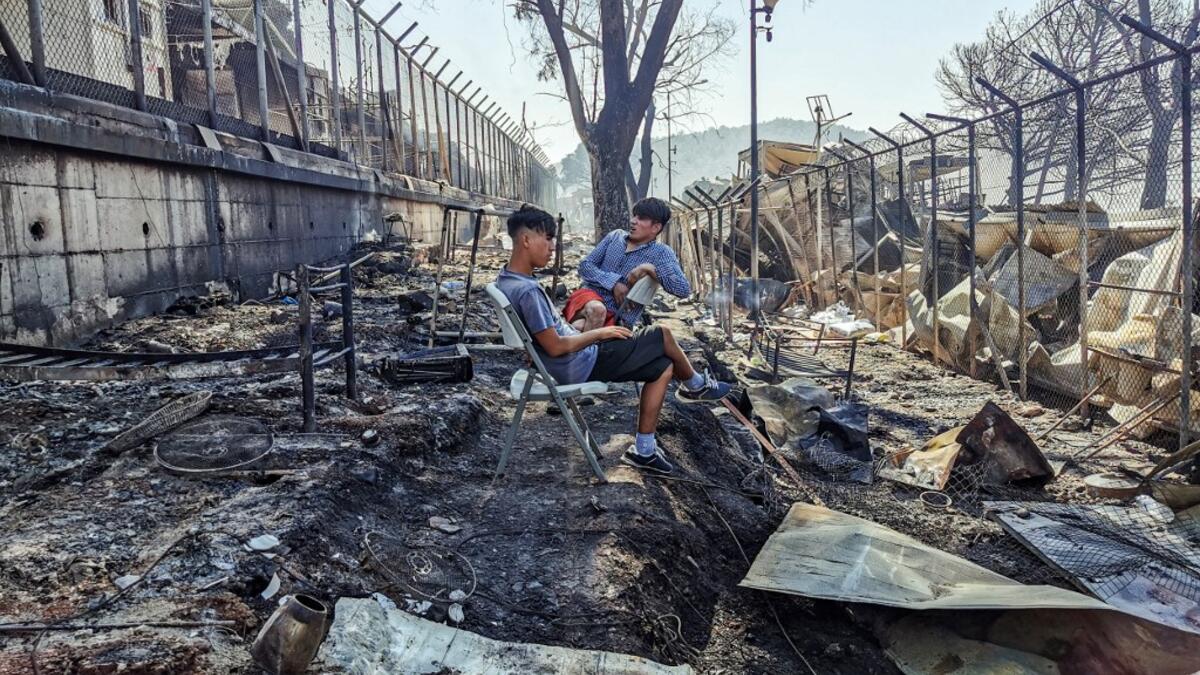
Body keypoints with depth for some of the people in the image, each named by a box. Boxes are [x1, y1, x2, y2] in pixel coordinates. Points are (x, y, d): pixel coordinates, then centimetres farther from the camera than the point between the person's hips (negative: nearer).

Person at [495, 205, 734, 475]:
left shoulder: (507, 279, 5)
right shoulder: (527, 291, -27)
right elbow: (555, 346, -26)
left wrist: (590, 330, 9)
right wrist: (600, 334, -12)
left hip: (572, 363, 10)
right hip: (581, 365, -10)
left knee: (662, 367, 10)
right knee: (663, 336, -2)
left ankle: (643, 450, 12)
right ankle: (696, 385, 28)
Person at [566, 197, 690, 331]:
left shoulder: (661, 253, -1)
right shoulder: (615, 236, 11)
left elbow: (684, 290, -14)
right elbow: (585, 266, 5)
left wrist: (651, 268, -21)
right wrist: (614, 283, -10)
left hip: (618, 318, -2)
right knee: (597, 309, -36)